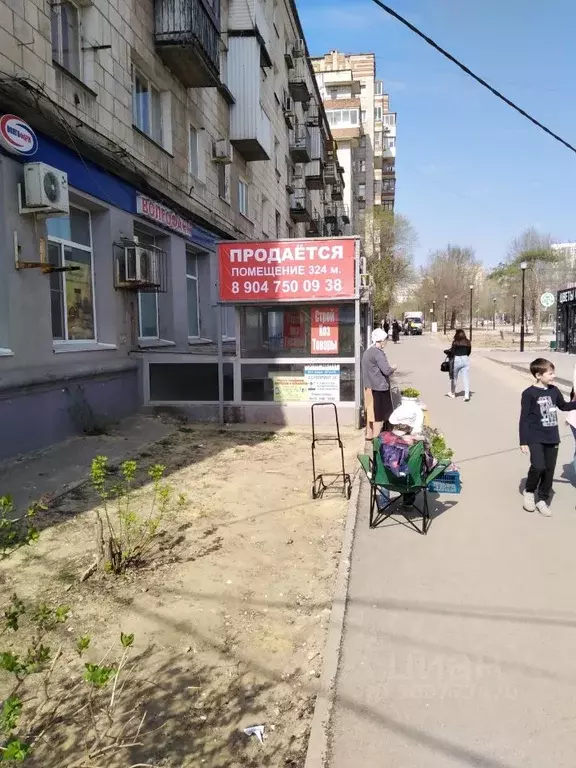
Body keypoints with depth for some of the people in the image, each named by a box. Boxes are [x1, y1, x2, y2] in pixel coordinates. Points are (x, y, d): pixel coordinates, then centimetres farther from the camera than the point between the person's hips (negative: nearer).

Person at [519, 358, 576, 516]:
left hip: (552, 438, 6)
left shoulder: (554, 390, 4)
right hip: (535, 438, -6)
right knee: (538, 467, -20)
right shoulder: (529, 393, -12)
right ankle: (529, 491, 8)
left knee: (549, 470, 9)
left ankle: (543, 500, 25)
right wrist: (523, 442, -12)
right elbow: (524, 419, -10)